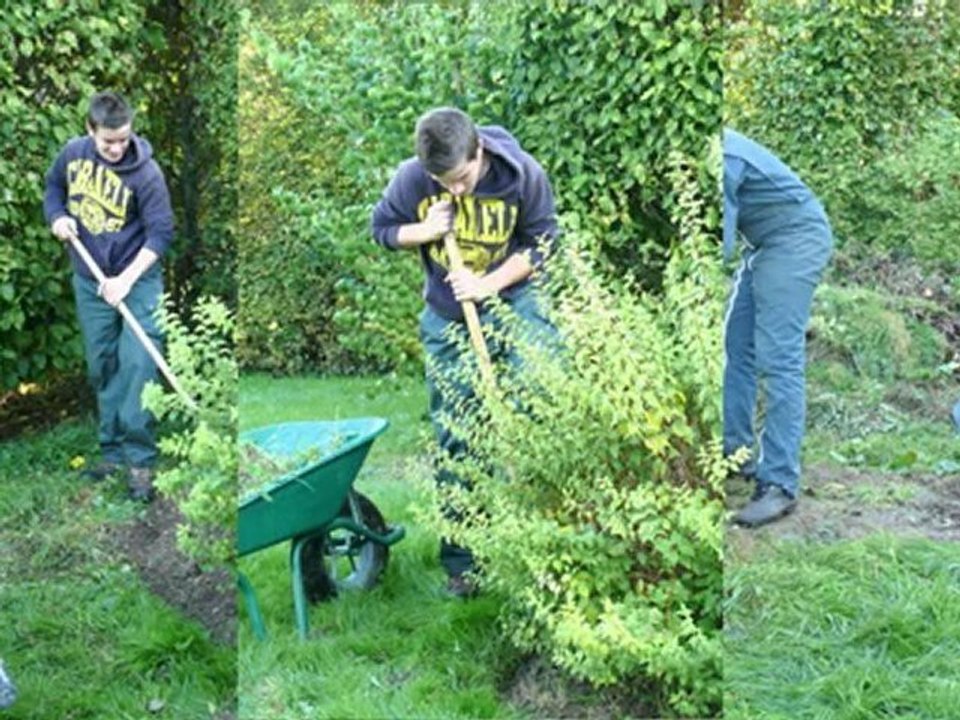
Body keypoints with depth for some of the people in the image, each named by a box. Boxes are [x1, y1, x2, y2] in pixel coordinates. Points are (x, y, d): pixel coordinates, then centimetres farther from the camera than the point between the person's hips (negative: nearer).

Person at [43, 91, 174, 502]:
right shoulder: (73, 153, -4)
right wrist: (57, 217, -5)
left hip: (137, 279, -5)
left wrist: (126, 279, -24)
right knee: (102, 368, 11)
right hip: (89, 281, 5)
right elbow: (54, 187, 16)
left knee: (137, 365, -11)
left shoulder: (145, 172, -18)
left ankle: (139, 459, -5)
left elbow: (160, 232, -17)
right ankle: (113, 450, 22)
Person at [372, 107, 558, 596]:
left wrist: (488, 283, -20)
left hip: (513, 304, -1)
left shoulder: (523, 174, -17)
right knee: (454, 441, 5)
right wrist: (423, 232, -19)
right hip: (447, 319, 1)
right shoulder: (411, 179, -14)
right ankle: (461, 564, 17)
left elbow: (541, 243, -8)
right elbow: (381, 228, 2)